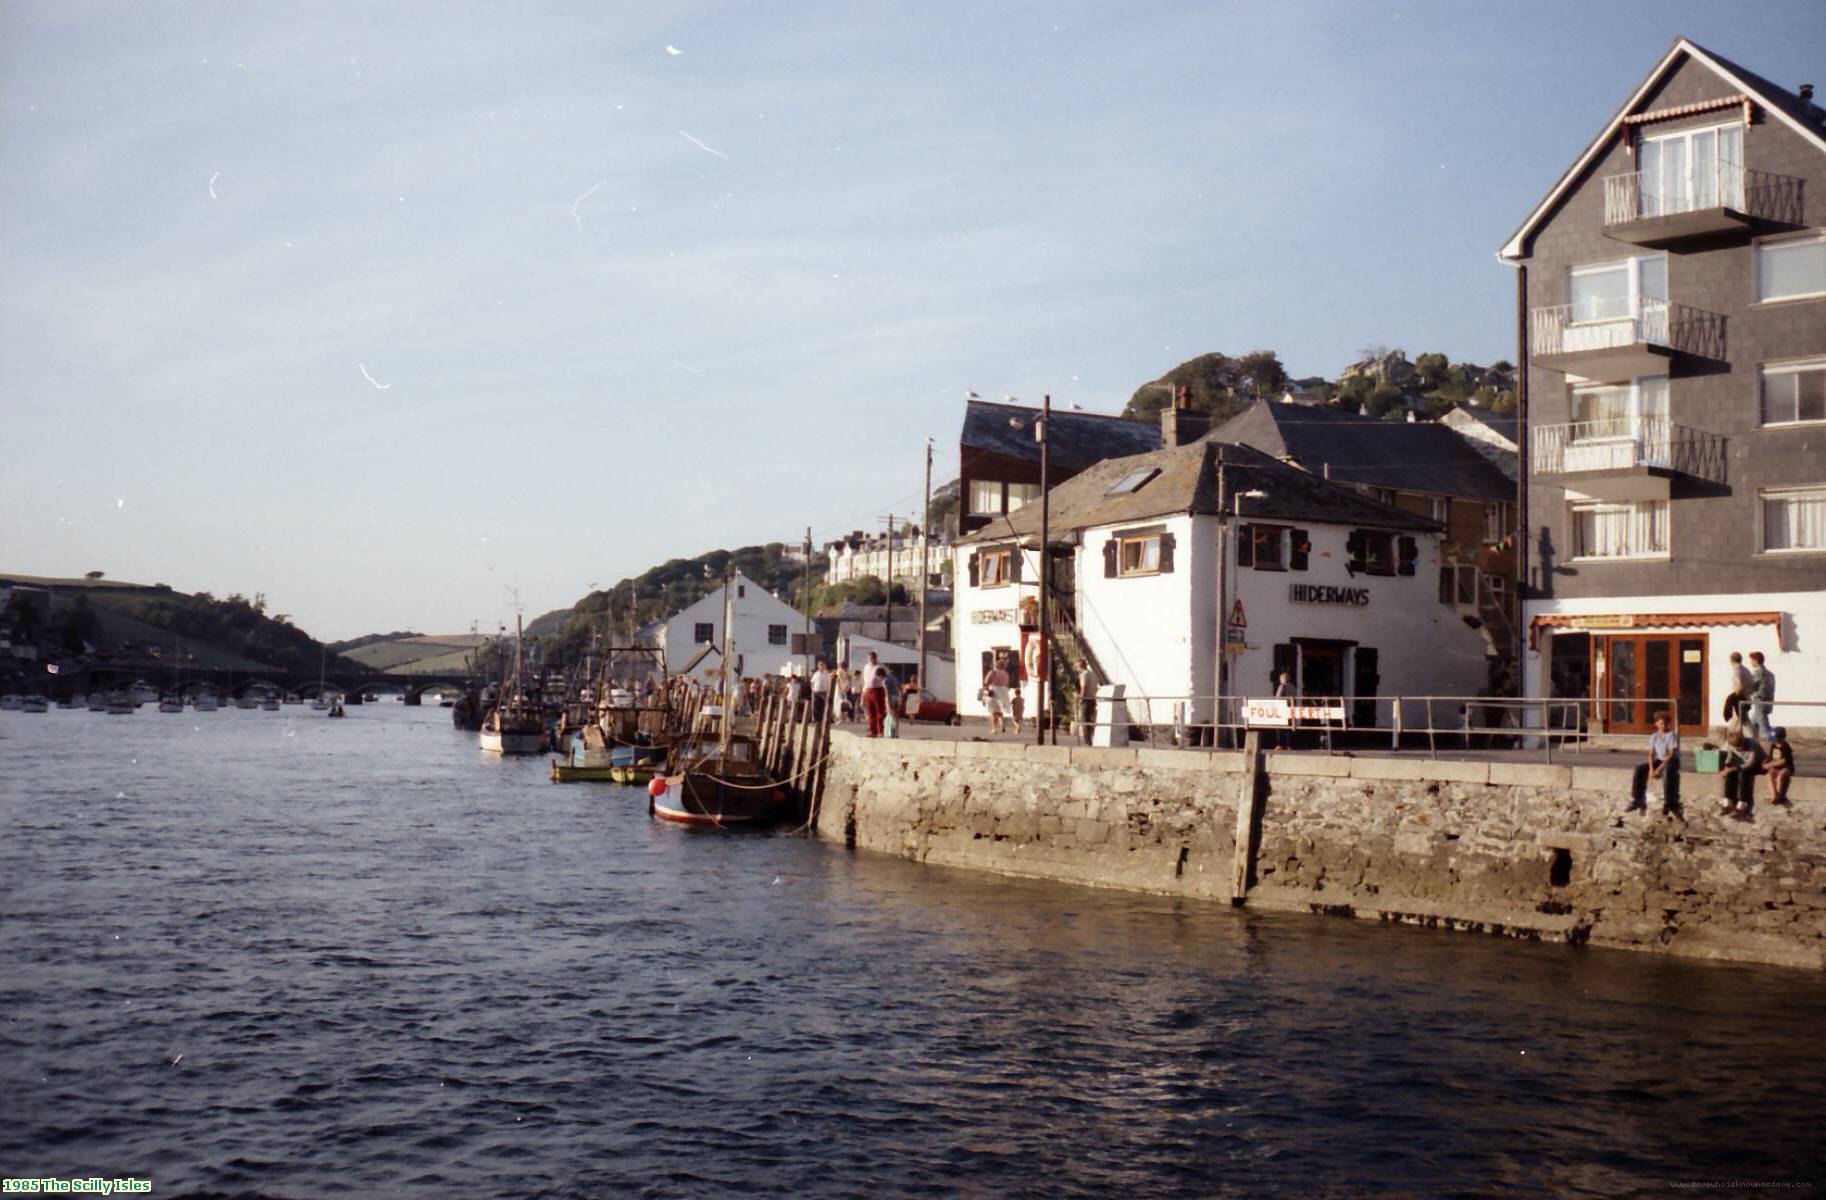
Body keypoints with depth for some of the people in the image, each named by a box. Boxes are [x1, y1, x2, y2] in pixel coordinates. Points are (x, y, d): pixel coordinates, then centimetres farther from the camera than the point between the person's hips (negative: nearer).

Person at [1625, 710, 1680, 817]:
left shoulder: (1672, 735, -10)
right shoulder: (1653, 737, 7)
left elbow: (1671, 755, -18)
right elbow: (1651, 754, 0)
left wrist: (1659, 769, -26)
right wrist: (1651, 768, -19)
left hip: (1672, 763, -6)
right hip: (1658, 761, 6)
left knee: (1667, 770, -41)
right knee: (1639, 769, -19)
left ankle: (1668, 804, -39)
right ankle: (1638, 801, -16)